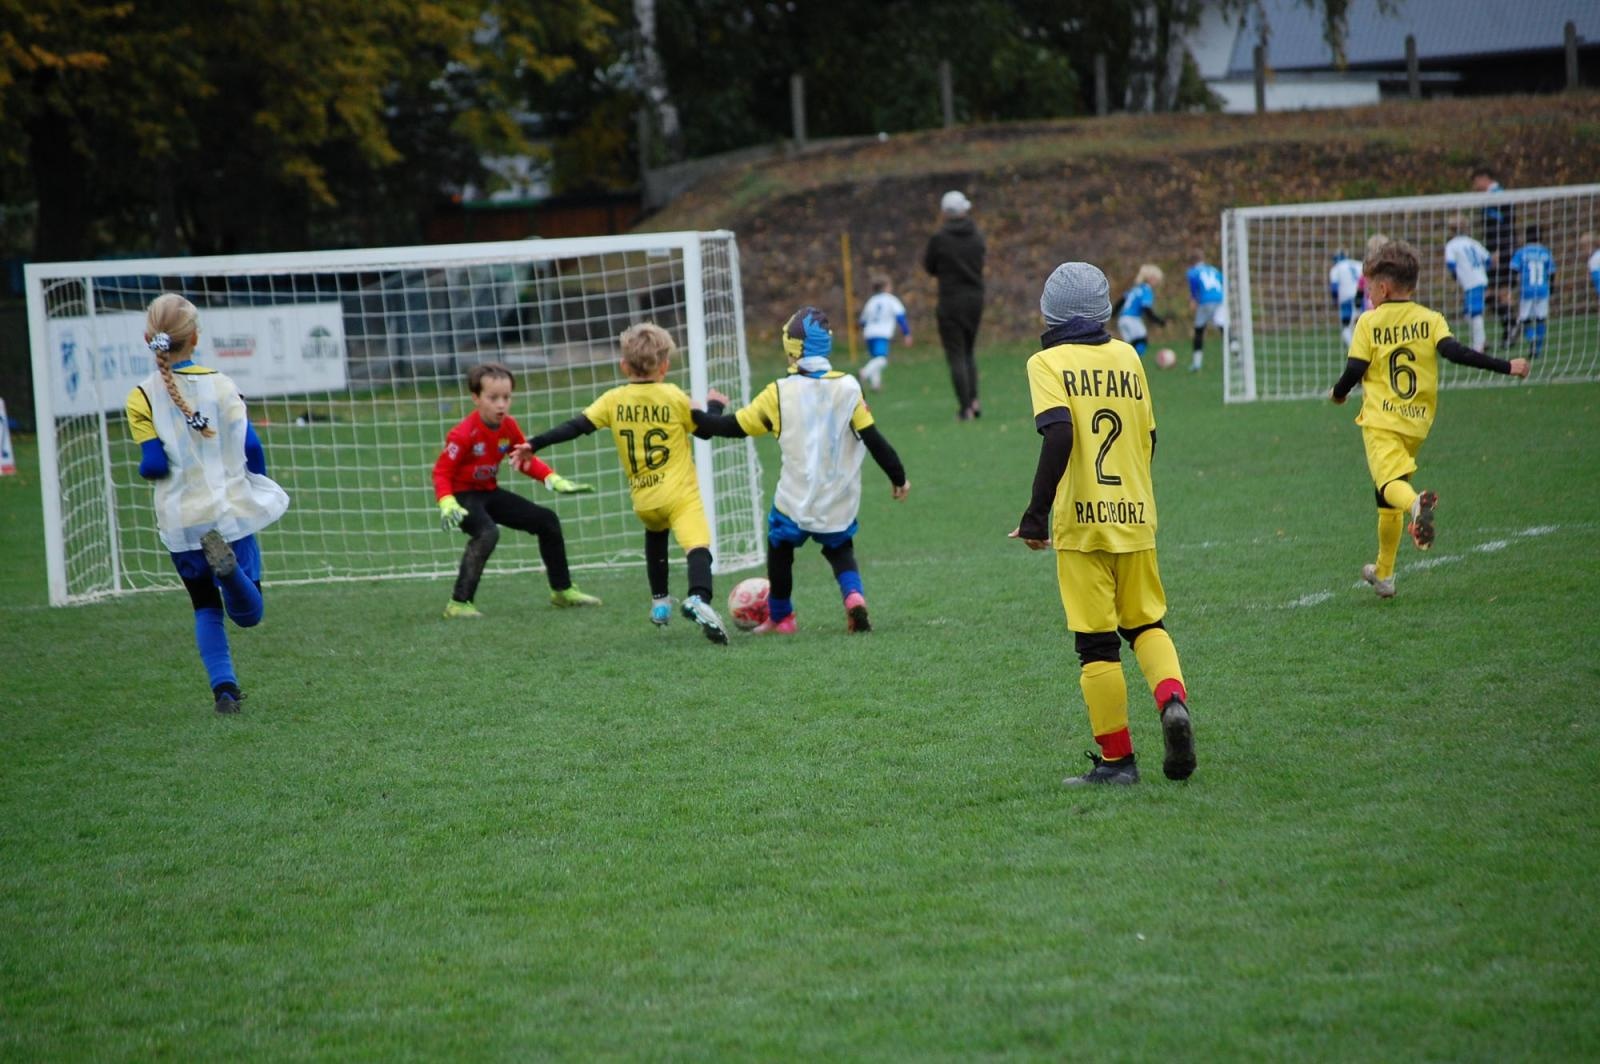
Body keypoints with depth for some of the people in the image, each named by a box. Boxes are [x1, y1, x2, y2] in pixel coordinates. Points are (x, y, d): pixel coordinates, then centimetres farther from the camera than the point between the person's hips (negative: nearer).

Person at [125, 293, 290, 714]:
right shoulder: (221, 384, -4)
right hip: (232, 510, 0)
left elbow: (154, 465, -13)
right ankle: (228, 563, -27)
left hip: (181, 521, 0)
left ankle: (224, 687, 1)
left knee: (206, 608, 18)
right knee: (248, 613, 4)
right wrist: (261, 487, 11)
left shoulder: (142, 397, -7)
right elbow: (251, 446, -8)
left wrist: (146, 470, 11)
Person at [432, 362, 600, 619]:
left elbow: (526, 460, 10)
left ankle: (562, 591, 26)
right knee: (487, 533, -36)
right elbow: (441, 471, -22)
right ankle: (458, 604, -30)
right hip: (464, 494, -8)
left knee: (546, 520, 10)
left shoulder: (508, 426, -4)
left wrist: (554, 480, -1)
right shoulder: (464, 434, -25)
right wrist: (447, 504, -37)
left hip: (490, 492, 8)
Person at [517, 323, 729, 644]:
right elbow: (705, 430, 9)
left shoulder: (613, 400, 2)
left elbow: (576, 427, 0)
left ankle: (660, 602, 36)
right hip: (681, 495, -4)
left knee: (655, 535, 34)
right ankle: (699, 599, -45)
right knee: (697, 545, -18)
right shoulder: (674, 397, -3)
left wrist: (533, 445, 3)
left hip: (644, 500, 4)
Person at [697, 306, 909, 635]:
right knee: (840, 550, 22)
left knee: (780, 547, 21)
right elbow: (874, 439, -5)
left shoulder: (779, 393, -8)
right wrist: (898, 476, 7)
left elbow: (732, 426, 1)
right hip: (841, 502, 2)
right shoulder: (848, 388, -6)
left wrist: (713, 407, 22)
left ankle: (780, 618, 30)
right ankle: (854, 597, -5)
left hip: (796, 500, -2)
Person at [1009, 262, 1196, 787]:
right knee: (1146, 622, 18)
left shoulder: (1049, 363, -5)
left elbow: (1059, 433, -20)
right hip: (1134, 514, 4)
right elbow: (1148, 438, 12)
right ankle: (1173, 700, -9)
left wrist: (1037, 512, -18)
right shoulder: (1127, 357, 9)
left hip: (1082, 521, -4)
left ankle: (1117, 759, 5)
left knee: (1097, 644, 2)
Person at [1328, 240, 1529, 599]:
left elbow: (1354, 370, -5)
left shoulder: (1370, 322, -1)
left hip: (1380, 421, -4)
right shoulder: (1431, 319, 5)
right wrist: (1506, 366, -9)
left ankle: (1418, 504, -59)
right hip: (1416, 424, 5)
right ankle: (1383, 573, 26)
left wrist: (1338, 393, 16)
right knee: (1388, 501, 19)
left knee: (1390, 483, -23)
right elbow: (1453, 351, -10)